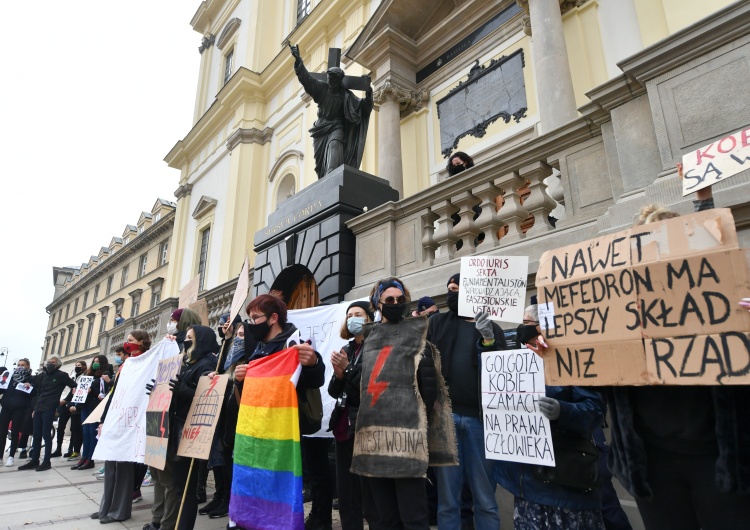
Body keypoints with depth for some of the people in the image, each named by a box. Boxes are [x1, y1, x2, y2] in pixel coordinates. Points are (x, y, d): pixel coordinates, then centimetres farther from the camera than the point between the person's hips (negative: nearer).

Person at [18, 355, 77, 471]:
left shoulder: (62, 375, -2)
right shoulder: (42, 375, 14)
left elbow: (74, 386, 1)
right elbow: (33, 382, 27)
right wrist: (28, 384, 6)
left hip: (49, 408, -6)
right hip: (39, 407, 6)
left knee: (46, 434, -4)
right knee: (36, 435, 9)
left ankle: (47, 462, 2)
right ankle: (34, 460, 18)